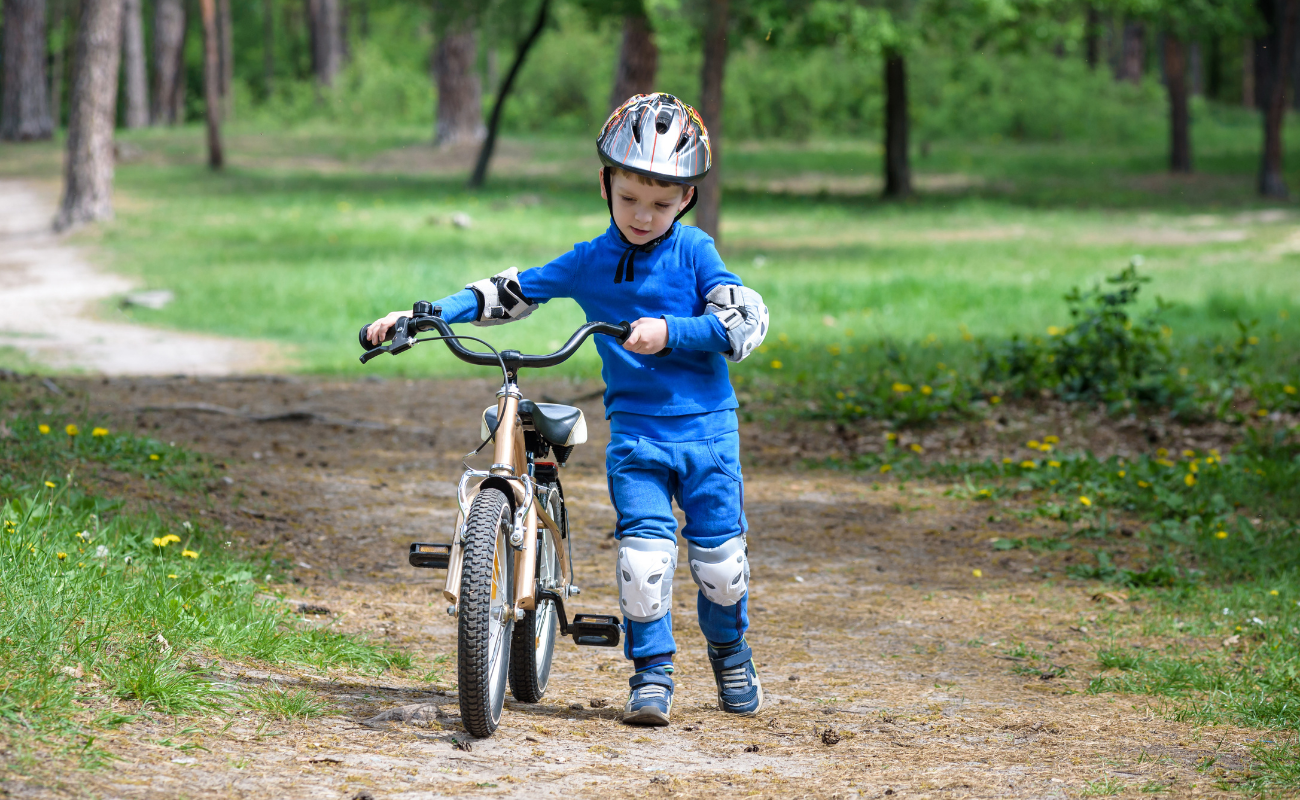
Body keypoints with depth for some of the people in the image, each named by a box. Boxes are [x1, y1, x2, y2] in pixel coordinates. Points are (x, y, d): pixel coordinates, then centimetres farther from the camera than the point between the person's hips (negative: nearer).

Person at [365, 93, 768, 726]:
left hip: (706, 427, -1)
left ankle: (730, 654, 28)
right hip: (634, 431, 1)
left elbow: (746, 322, -10)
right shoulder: (589, 263, 4)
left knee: (718, 555, 3)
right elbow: (510, 294, 8)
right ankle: (652, 671, -2)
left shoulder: (693, 252, -3)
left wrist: (670, 332, -21)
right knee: (643, 548, -15)